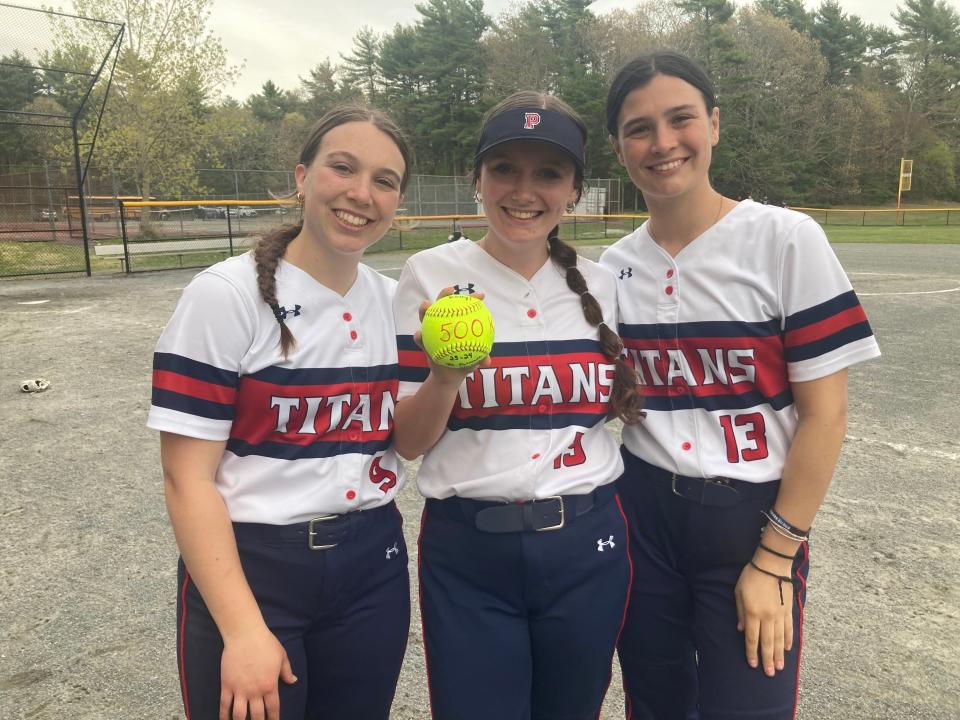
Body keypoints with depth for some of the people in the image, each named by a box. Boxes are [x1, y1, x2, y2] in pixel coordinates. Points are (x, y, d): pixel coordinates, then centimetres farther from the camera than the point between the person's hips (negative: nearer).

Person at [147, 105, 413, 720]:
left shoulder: (396, 302, 2)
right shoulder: (226, 296, -14)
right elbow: (187, 476, -14)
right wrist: (243, 629, -16)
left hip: (372, 564, 5)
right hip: (251, 568, -5)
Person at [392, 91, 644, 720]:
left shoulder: (599, 285, 2)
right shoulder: (432, 275, -7)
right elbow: (409, 442, -7)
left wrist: (634, 393, -2)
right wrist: (445, 373, -23)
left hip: (587, 547, 3)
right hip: (467, 554, -3)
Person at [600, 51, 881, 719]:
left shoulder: (785, 239, -10)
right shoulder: (614, 266, 2)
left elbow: (825, 414, -10)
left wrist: (774, 559, -10)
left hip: (749, 516, -3)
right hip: (642, 514, 3)